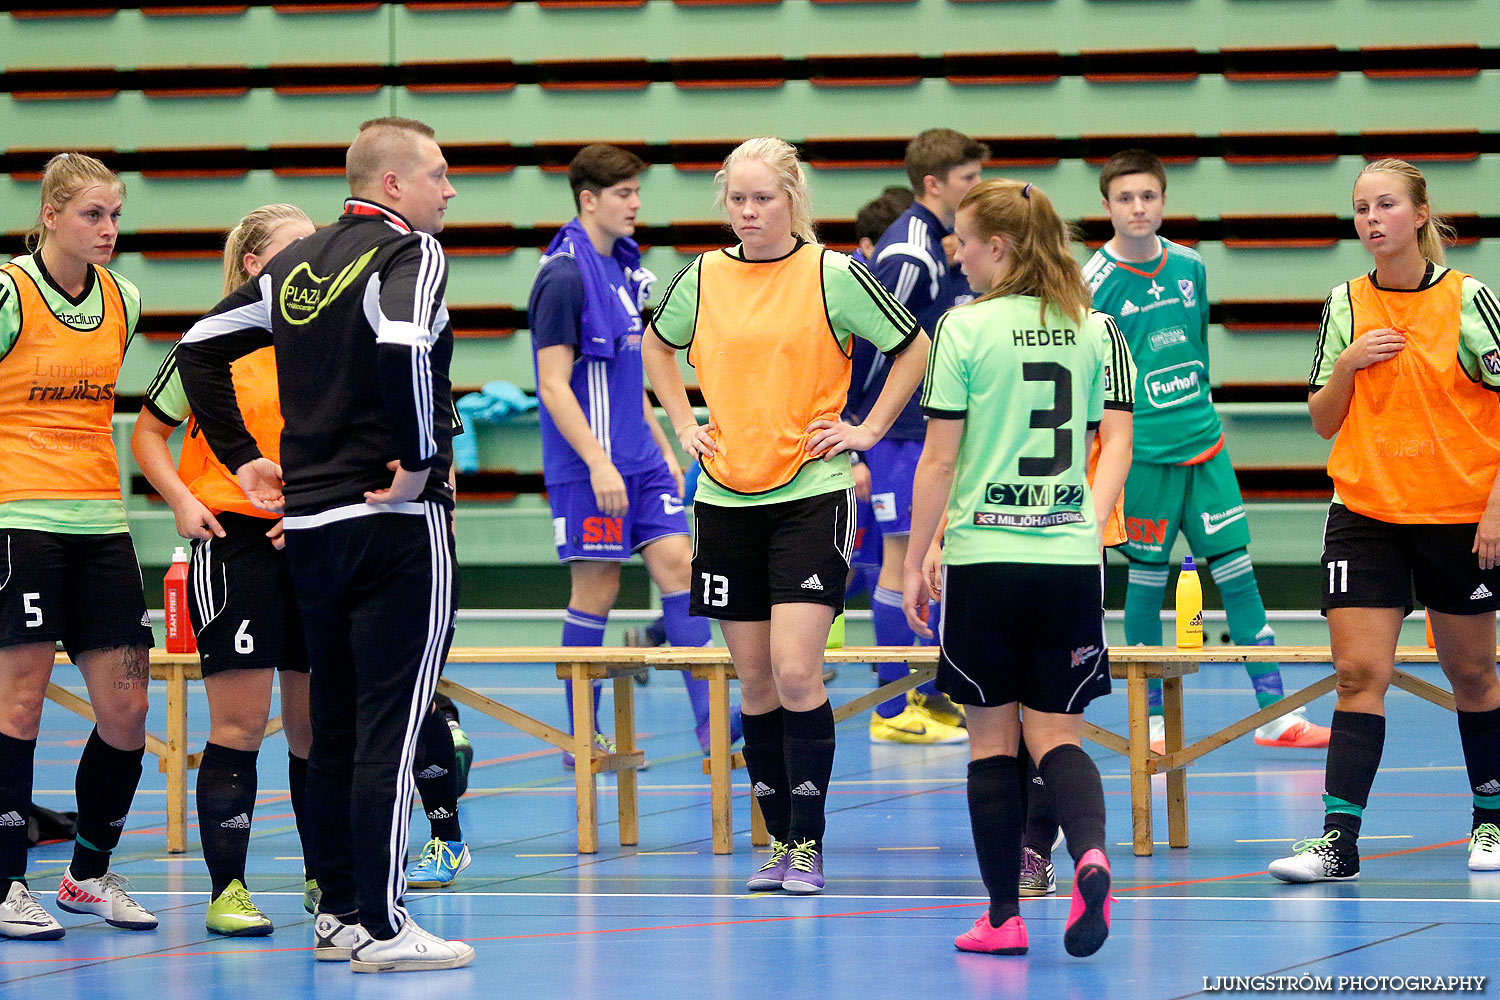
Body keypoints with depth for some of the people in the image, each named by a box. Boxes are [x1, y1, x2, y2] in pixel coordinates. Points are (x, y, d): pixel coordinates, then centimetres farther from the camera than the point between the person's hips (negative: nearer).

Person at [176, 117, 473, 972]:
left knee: (335, 721, 14)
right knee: (391, 723, -6)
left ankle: (338, 913, 18)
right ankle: (379, 925, -6)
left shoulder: (298, 265, 13)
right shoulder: (410, 253, -9)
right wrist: (420, 459, -18)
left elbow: (201, 345, 18)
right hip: (398, 519, -7)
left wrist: (243, 457, 18)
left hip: (308, 519, 8)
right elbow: (404, 347, -29)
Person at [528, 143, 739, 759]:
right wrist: (599, 464, -21)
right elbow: (554, 385, -17)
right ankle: (582, 738, 6)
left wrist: (663, 448, 20)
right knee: (596, 590, -2)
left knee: (678, 567, -1)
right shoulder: (565, 276, -13)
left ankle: (711, 719, -4)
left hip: (640, 461, 8)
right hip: (588, 468, -8)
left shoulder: (624, 268, 14)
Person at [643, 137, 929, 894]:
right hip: (725, 496, 4)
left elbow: (914, 348, 4)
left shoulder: (832, 276, -6)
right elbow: (656, 346, 25)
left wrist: (869, 428, 0)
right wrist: (684, 424, 14)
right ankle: (778, 839, 17)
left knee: (796, 672, -13)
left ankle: (809, 843, -5)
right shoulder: (703, 278, 5)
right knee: (754, 681, 7)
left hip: (811, 495, -4)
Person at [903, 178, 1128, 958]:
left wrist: (917, 561, 1)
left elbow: (939, 460, -6)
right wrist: (1091, 518, 12)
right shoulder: (1094, 330, 6)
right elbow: (1117, 442, 3)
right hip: (1069, 554, 3)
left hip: (983, 553, -3)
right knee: (1056, 731, 7)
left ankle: (1004, 915, 9)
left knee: (992, 735, 7)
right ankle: (1091, 854, -22)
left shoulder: (965, 328, -6)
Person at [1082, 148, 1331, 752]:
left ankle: (1275, 714, 6)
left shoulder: (1189, 266, 6)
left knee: (1238, 573, 3)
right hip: (1144, 454, -5)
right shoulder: (1095, 282, -9)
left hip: (1205, 445, 5)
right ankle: (1153, 720, 11)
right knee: (1147, 582, 1)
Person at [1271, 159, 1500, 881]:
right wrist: (1346, 366, -10)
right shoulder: (1345, 305, 4)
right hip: (1364, 515, 2)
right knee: (1357, 674, -8)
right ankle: (1337, 840, -13)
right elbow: (1323, 422, 9)